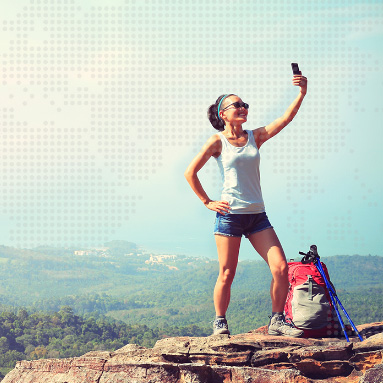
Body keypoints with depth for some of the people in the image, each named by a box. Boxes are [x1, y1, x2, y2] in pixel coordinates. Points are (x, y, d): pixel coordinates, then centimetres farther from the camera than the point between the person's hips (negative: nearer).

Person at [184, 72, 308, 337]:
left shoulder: (255, 137, 11)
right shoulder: (218, 142, -1)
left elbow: (286, 118, -2)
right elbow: (190, 173, 0)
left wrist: (302, 93, -14)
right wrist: (208, 202, -1)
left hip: (257, 215, 4)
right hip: (230, 215, -4)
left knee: (281, 267, -6)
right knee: (227, 274, -1)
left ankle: (277, 321, 6)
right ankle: (220, 323, 16)